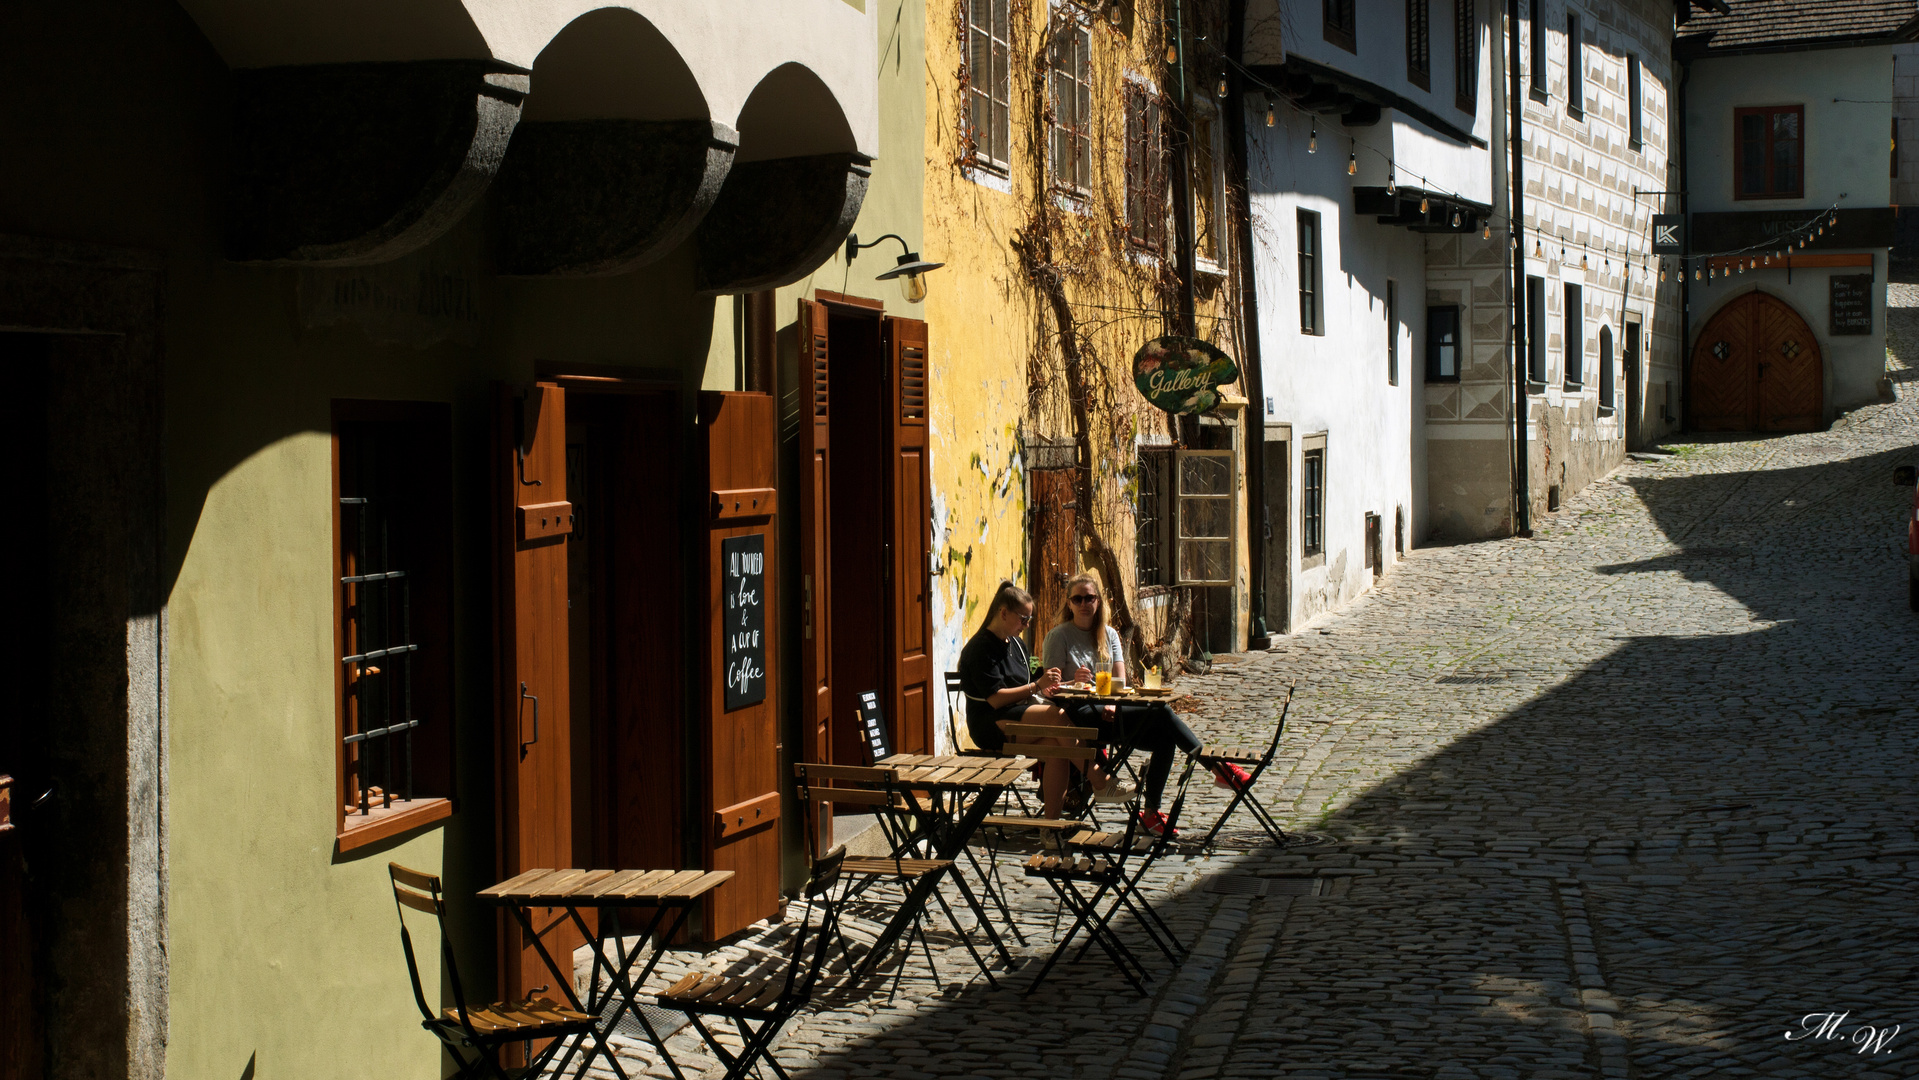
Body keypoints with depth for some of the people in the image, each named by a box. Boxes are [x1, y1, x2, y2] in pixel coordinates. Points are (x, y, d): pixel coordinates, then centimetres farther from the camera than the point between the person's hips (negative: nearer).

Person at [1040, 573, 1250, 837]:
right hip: (1079, 714, -6)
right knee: (1160, 710, -23)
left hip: (1108, 710, 6)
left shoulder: (1109, 635, 15)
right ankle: (1219, 768, -19)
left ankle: (1151, 813, -13)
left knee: (1164, 737, -21)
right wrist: (1075, 681, -27)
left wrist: (1111, 706, -15)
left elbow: (1120, 681, 5)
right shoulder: (1058, 636, -1)